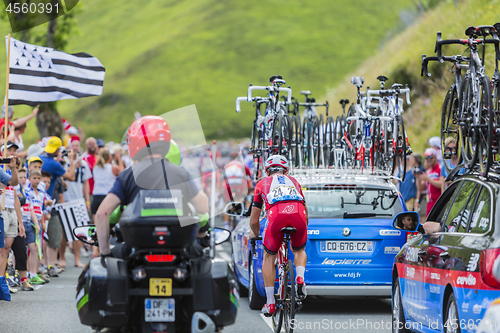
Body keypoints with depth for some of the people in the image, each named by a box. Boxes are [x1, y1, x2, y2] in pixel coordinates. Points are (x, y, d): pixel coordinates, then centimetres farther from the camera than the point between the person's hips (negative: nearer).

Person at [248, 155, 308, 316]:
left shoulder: (261, 184, 33)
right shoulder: (294, 182, 38)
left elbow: (253, 221, 34)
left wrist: (255, 233, 55)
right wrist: (303, 226, 65)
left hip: (276, 217, -2)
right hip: (298, 215, 2)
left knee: (269, 257, 21)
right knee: (299, 250, 31)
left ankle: (270, 303, 13)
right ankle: (300, 279, 1)